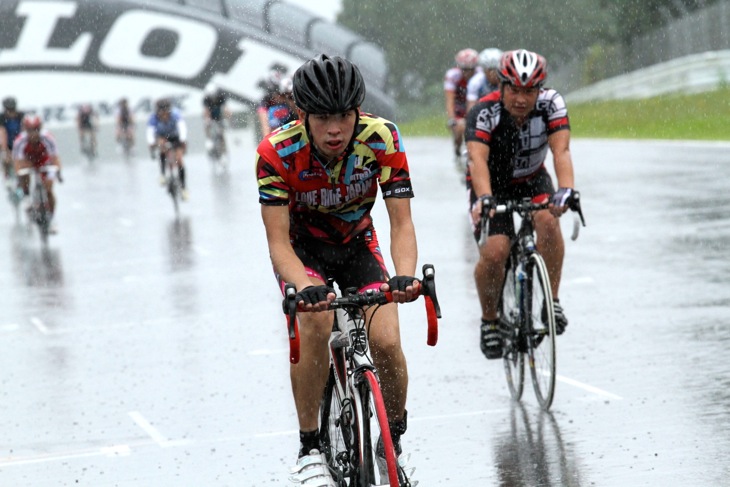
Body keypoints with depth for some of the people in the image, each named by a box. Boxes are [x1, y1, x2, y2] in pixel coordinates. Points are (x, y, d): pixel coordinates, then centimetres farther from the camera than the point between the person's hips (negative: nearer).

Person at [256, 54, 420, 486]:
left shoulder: (382, 139, -27)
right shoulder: (277, 152, -30)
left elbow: (402, 223, -26)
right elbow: (278, 240, -30)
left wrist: (406, 275, -46)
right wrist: (304, 288, -50)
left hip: (357, 243, 2)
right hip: (302, 247, -2)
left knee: (387, 342, -18)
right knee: (316, 321, -31)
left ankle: (394, 444, 9)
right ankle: (310, 449, -18)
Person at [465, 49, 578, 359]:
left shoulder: (551, 104, -23)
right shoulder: (485, 112, -28)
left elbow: (561, 150, -35)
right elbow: (478, 158, -42)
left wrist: (565, 190, -53)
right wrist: (484, 198, -60)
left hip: (532, 181, 2)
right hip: (493, 185, -2)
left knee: (548, 219, -30)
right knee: (494, 253, -22)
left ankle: (552, 299, -16)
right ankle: (489, 319, 4)